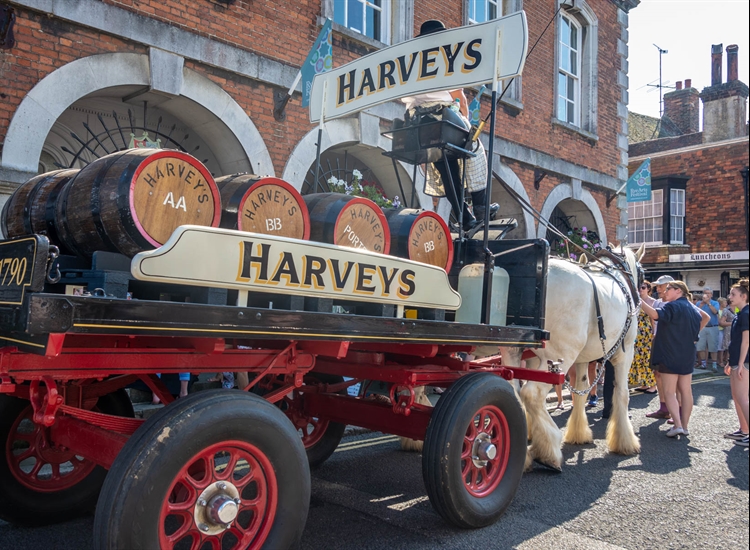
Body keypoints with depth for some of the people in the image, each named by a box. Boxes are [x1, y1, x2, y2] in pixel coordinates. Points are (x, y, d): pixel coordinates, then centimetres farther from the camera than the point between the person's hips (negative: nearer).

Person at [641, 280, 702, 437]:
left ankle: (678, 425, -11)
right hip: (687, 356, 8)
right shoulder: (693, 309, 12)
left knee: (669, 392, -3)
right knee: (686, 391, 11)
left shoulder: (673, 306, -13)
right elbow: (695, 335, 17)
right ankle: (685, 426, 16)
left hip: (670, 356, -8)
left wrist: (639, 301, -33)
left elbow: (656, 314, -33)